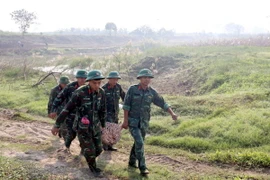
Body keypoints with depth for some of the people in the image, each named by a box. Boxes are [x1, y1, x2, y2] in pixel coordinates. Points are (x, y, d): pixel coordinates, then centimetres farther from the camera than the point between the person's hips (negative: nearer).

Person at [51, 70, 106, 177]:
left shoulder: (101, 93, -7)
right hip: (83, 127, -5)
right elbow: (67, 109, -18)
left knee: (98, 149, 11)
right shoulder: (80, 93, -23)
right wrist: (57, 125, -14)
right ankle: (93, 168, 31)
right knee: (89, 151, 3)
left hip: (95, 126, 5)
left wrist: (102, 125, 20)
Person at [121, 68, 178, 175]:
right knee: (140, 143, -14)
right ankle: (142, 167, -7)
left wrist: (172, 113, -7)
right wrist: (125, 120, -13)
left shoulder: (152, 92, 0)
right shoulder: (132, 89, -11)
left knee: (138, 143, 15)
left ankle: (132, 161, 34)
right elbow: (126, 105, -10)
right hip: (133, 122, -5)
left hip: (144, 123, 5)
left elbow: (162, 103, 3)